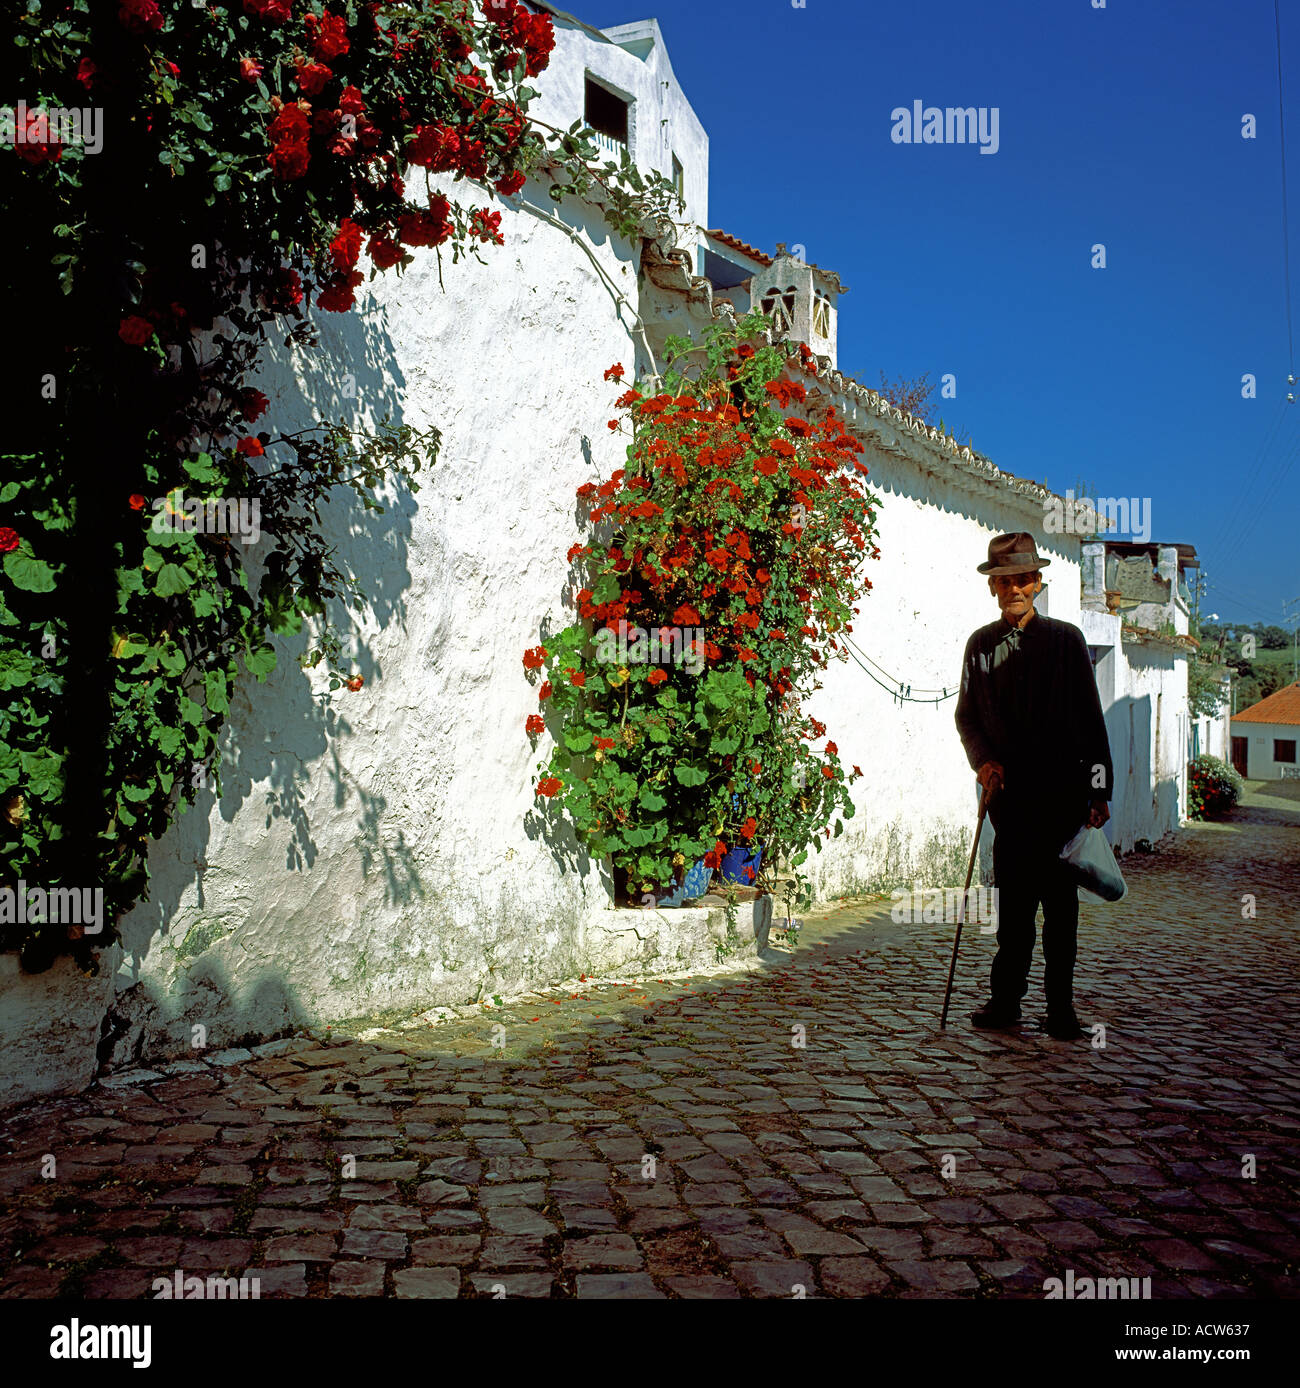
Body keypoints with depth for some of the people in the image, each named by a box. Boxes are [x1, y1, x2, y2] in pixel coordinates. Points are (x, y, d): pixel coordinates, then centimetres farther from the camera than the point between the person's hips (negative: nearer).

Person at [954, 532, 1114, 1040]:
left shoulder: (1065, 639, 2)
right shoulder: (981, 644, 9)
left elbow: (1091, 719, 2)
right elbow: (966, 714, 15)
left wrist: (1100, 790, -2)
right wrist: (982, 760, -4)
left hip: (1062, 792, -2)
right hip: (1009, 790, 2)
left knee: (1060, 902, 2)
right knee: (1013, 898, 5)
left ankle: (1060, 1007, 11)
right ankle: (1006, 1000, 13)